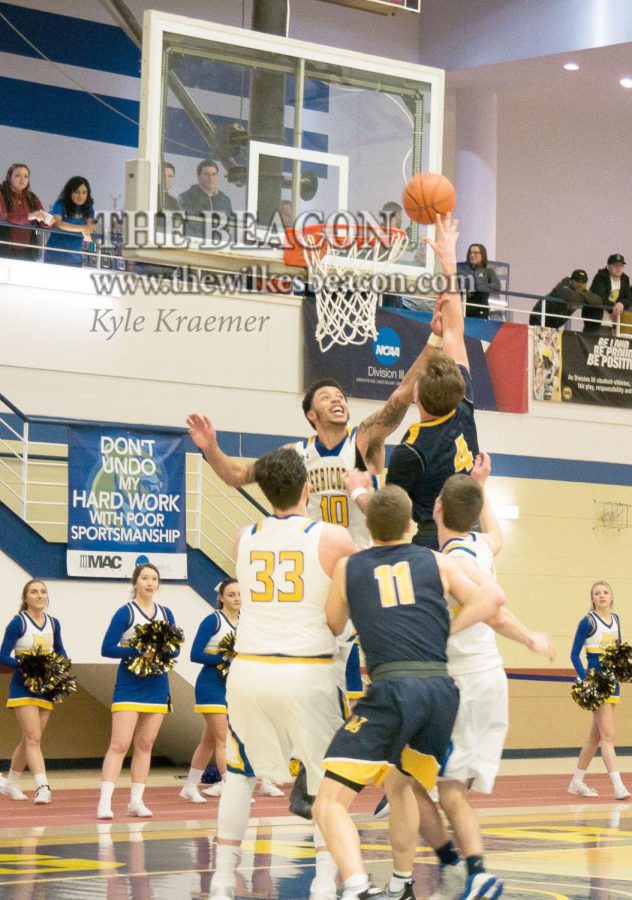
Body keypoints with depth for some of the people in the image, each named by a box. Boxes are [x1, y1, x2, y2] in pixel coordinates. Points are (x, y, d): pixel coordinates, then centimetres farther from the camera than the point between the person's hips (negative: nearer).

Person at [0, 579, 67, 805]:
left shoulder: (53, 623, 8)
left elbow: (61, 653, 18)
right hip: (23, 687, -6)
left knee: (29, 740, 14)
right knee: (33, 738, -15)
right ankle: (42, 787, -23)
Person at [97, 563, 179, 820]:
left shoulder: (166, 614, 9)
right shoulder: (125, 613, -5)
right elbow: (107, 648, -9)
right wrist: (137, 651, -21)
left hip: (157, 686, 5)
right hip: (129, 685, -5)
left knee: (145, 745, 8)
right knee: (119, 744, -11)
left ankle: (136, 801, 13)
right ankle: (105, 802, -13)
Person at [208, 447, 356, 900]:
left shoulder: (245, 538, 6)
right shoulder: (333, 538, -5)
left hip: (249, 671, 3)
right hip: (308, 674, -3)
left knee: (240, 774, 19)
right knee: (328, 779, 11)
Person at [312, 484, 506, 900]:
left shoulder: (348, 568, 13)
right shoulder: (437, 562, 16)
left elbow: (332, 628, 27)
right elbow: (493, 597, 5)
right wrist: (448, 629, 13)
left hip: (392, 689, -4)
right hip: (442, 690, 4)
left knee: (331, 800, -5)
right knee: (398, 784, 30)